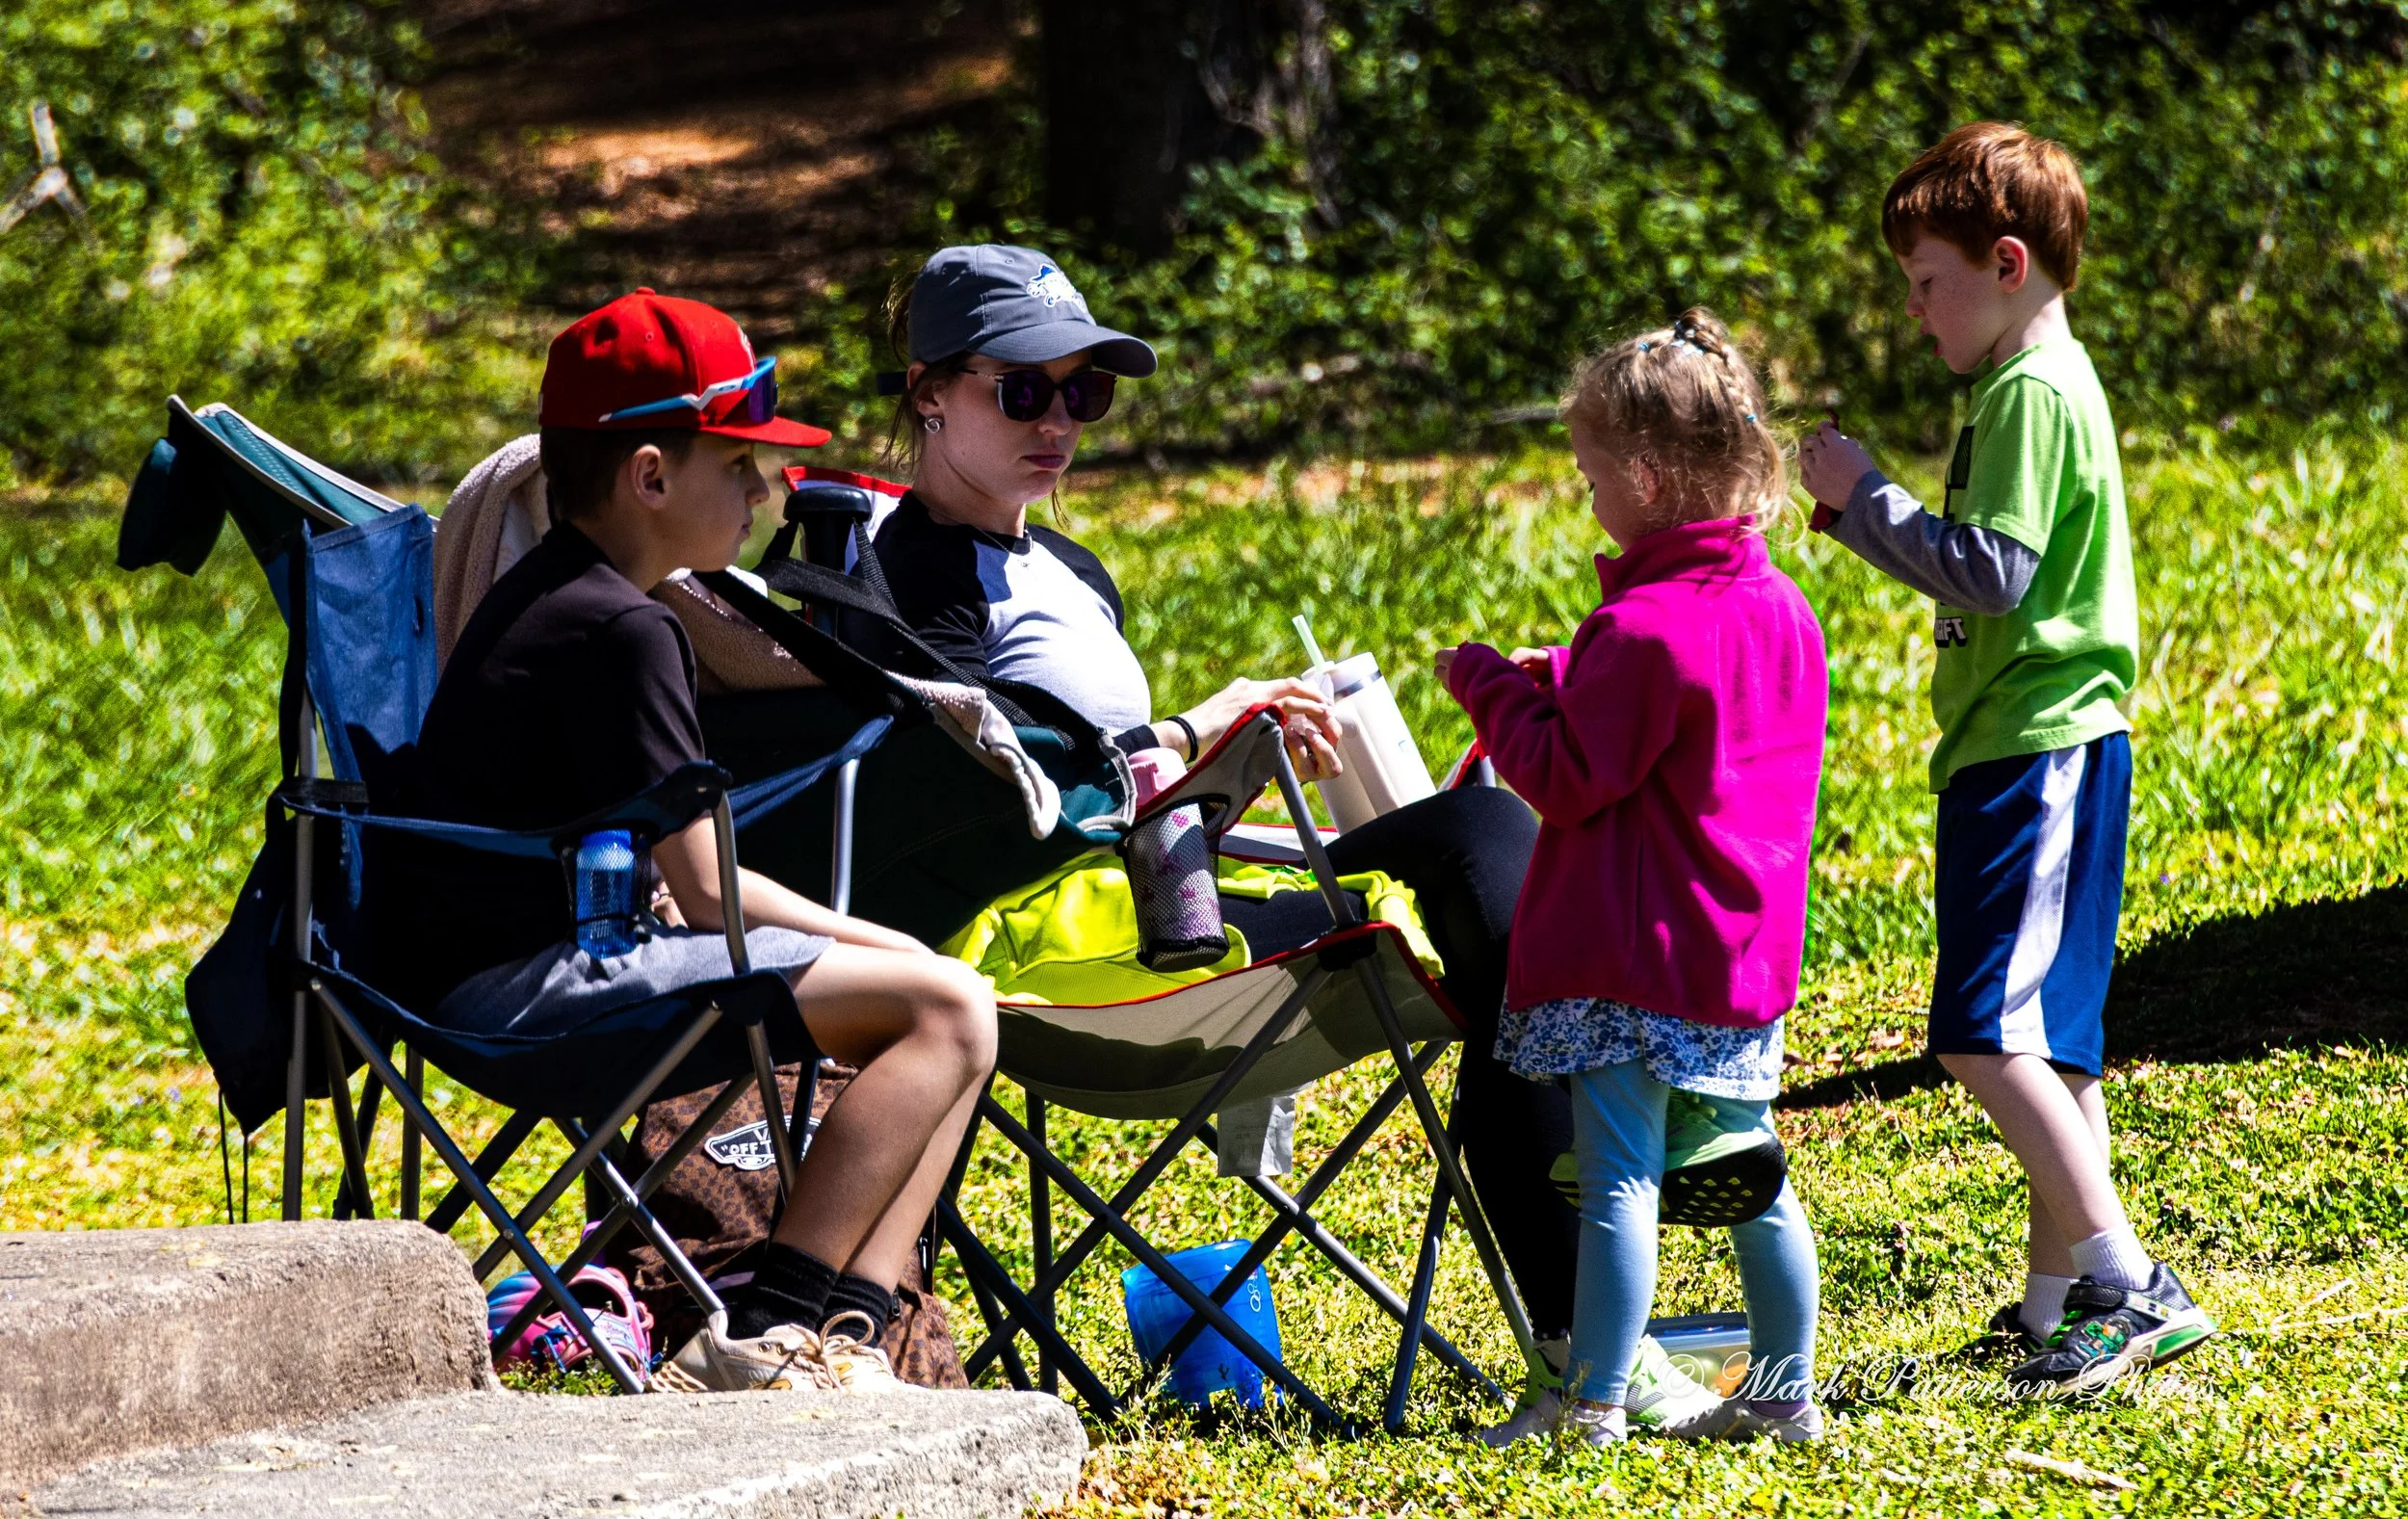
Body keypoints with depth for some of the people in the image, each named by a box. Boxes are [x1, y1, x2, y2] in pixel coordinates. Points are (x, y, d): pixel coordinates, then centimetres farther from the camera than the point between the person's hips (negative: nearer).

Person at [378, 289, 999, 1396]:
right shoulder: (619, 629, -12)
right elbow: (708, 891, -12)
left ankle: (846, 1342, -5)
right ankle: (759, 1339, -20)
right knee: (944, 1009, -17)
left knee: (949, 1011, 11)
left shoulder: (541, 599, 21)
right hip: (526, 983, -11)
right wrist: (874, 940, 2)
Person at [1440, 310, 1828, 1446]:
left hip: (1632, 950, -8)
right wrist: (1567, 681, 17)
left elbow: (1567, 779, -15)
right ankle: (1785, 1391, 19)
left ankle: (1594, 1404, -7)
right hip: (1745, 943, 8)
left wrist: (1492, 688, -3)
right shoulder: (1779, 609, 7)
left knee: (1620, 1175, -7)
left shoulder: (1642, 630, -19)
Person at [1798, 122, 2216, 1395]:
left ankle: (2132, 1287, -18)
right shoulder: (2041, 382, 18)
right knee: (2046, 1041, 12)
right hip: (2040, 747, 11)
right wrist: (1862, 512, 13)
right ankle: (2061, 1300, 15)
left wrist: (1867, 499, -13)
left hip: (2037, 752, -11)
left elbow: (1995, 573, -21)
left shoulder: (2033, 393, -14)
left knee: (1987, 1036, -16)